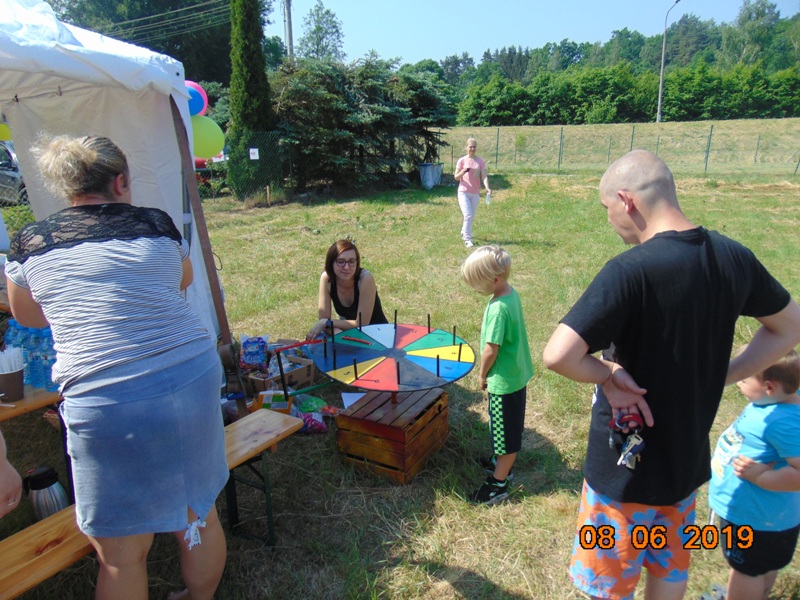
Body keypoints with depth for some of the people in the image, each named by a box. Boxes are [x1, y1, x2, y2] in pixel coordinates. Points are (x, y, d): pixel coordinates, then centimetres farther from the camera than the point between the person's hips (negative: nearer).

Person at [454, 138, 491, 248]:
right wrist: (463, 171, -22)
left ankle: (464, 231, 40)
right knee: (468, 215, -15)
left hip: (475, 193, 3)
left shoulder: (480, 161, 2)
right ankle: (467, 239, -8)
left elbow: (484, 176, -6)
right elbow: (456, 177, -1)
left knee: (471, 217, 14)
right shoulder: (462, 160, -3)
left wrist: (487, 187, -24)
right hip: (463, 192, -3)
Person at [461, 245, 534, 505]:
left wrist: (482, 374, -9)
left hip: (503, 380, -9)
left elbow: (491, 350, -23)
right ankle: (504, 463, 44)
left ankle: (498, 483, 20)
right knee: (508, 428, 25)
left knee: (505, 432, 5)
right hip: (517, 374, 9)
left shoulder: (498, 308, -28)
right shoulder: (512, 293, -1)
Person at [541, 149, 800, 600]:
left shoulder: (631, 270, -28)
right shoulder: (733, 257, -6)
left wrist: (608, 375, -18)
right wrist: (721, 375, 4)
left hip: (628, 467, -6)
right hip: (690, 459, 7)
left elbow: (558, 355, -37)